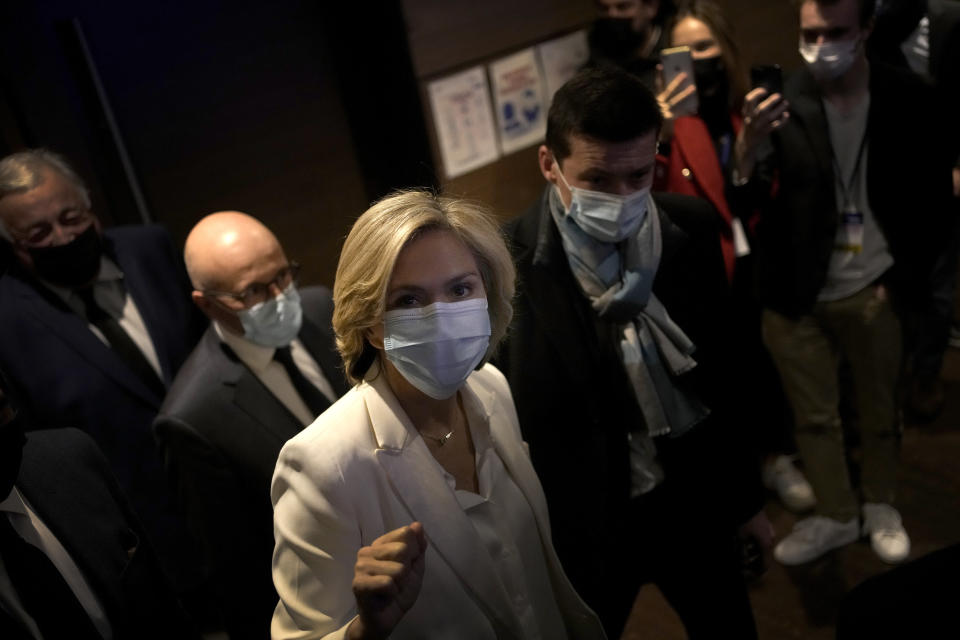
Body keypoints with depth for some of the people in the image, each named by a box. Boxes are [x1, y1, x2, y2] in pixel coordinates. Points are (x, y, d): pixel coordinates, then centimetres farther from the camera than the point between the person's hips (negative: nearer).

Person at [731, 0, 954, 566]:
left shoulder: (909, 97, -5)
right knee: (813, 416, 13)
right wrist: (750, 144, -31)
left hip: (872, 290, 0)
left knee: (880, 411, 17)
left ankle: (881, 507, 41)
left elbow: (936, 196, 3)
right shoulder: (781, 103, -9)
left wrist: (906, 276, -2)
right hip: (797, 293, 0)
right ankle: (836, 514, 33)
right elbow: (750, 201, -12)